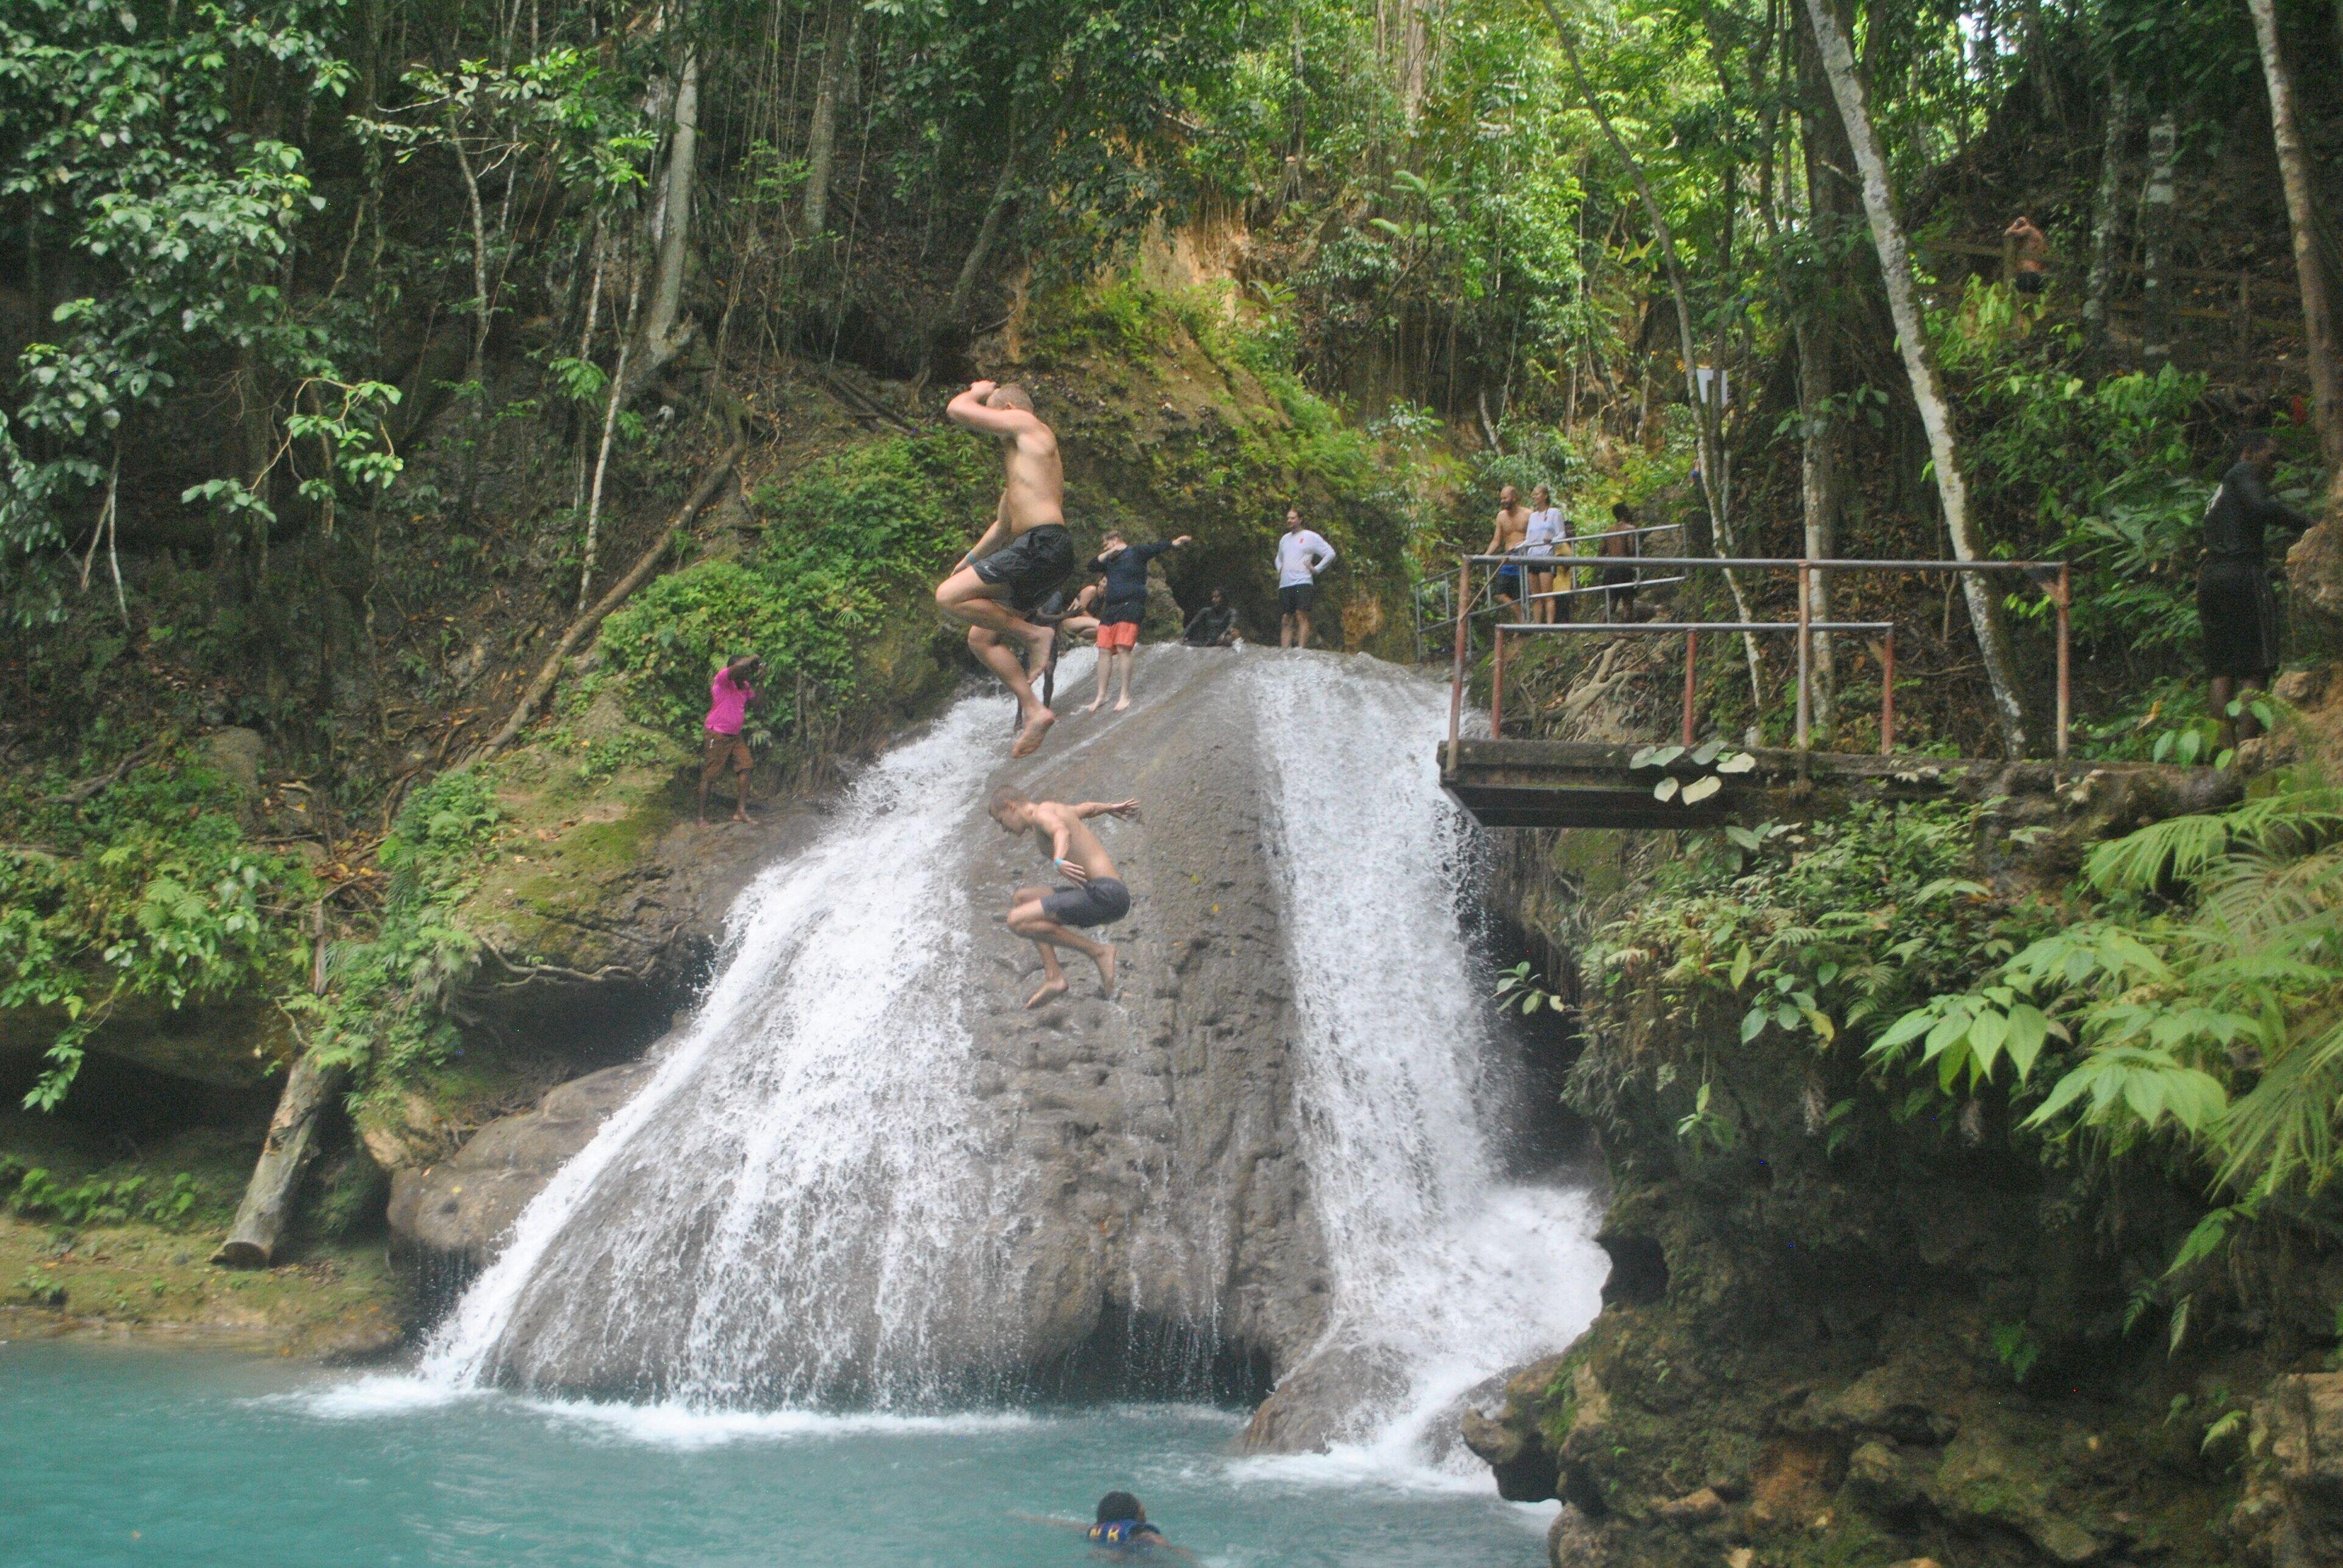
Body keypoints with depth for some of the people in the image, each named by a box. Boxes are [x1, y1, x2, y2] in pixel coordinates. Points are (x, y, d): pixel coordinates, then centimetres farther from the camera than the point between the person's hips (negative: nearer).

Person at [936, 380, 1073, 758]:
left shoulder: (1026, 423, 1)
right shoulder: (1018, 461, 30)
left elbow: (958, 410, -3)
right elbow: (1003, 525, 38)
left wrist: (979, 391, 17)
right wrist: (969, 561, 39)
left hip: (1042, 544, -10)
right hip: (1039, 554, 10)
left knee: (949, 597, -15)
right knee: (981, 637, 11)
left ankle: (1034, 635, -11)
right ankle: (1034, 709, 5)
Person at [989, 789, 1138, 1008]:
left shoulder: (1042, 813, -4)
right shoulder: (1058, 811, 24)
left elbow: (1062, 832, -27)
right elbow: (1089, 807, 45)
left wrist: (1059, 862, -47)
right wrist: (1112, 808, 65)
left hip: (1104, 893, -10)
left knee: (1018, 921, -17)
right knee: (1022, 899, 21)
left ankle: (1098, 951, -9)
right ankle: (1054, 977, 10)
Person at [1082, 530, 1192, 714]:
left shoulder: (1137, 552, 5)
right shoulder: (1110, 561, 25)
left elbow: (1156, 549, -9)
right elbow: (1090, 567, 17)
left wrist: (1173, 544, -25)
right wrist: (1108, 554, 6)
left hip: (1130, 607, -7)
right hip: (1110, 608, 7)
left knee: (1123, 649, -14)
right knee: (1104, 650, 2)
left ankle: (1125, 697, -13)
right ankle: (1101, 696, 9)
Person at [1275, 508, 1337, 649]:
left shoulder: (1311, 537, 3)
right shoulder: (1285, 539, 22)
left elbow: (1330, 554, -2)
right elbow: (1279, 558, 40)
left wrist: (1316, 569, -6)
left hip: (1303, 583, -6)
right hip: (1285, 585, 6)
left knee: (1302, 616, -17)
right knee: (1286, 620, 2)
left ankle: (1301, 648, -24)